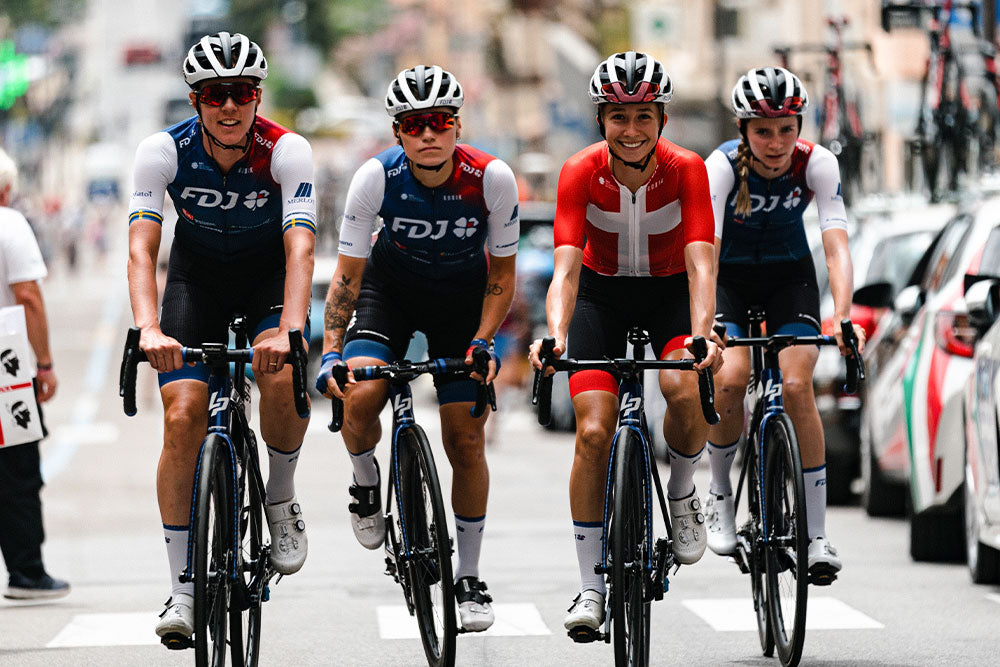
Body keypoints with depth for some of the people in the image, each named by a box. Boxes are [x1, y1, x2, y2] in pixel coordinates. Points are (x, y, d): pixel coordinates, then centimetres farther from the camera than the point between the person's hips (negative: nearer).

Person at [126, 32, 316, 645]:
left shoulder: (287, 150, -26)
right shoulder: (165, 151, -23)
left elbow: (300, 249, -35)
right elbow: (141, 250, -30)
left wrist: (289, 331, -51)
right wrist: (149, 329, -46)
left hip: (269, 270, -1)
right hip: (197, 275, 1)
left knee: (283, 377, -31)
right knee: (183, 417, -14)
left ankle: (282, 494, -1)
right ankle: (183, 591, -7)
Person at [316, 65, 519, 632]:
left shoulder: (492, 179, -25)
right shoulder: (377, 177, -26)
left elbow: (502, 275, -12)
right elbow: (348, 274, -18)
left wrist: (482, 343, -23)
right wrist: (331, 352, -27)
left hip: (463, 295, 0)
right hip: (392, 284, 0)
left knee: (467, 441, -2)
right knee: (359, 396, -27)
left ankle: (469, 578, 13)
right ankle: (366, 481, 7)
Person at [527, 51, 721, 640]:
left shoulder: (686, 170, -23)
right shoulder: (581, 172, -22)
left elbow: (701, 262, -32)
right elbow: (566, 267, -29)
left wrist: (702, 333, -50)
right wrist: (556, 336, -48)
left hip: (669, 295, -1)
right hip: (602, 296, 1)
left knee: (688, 393, -30)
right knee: (594, 430, -13)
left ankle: (682, 492, 1)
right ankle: (592, 586, -4)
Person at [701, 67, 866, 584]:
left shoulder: (816, 164, -23)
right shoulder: (722, 166, -27)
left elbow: (837, 247, -29)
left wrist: (842, 318, -45)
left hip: (789, 275, 1)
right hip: (729, 278, -1)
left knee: (796, 386, -18)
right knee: (730, 379, -25)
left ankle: (817, 533, -11)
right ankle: (719, 495, 2)